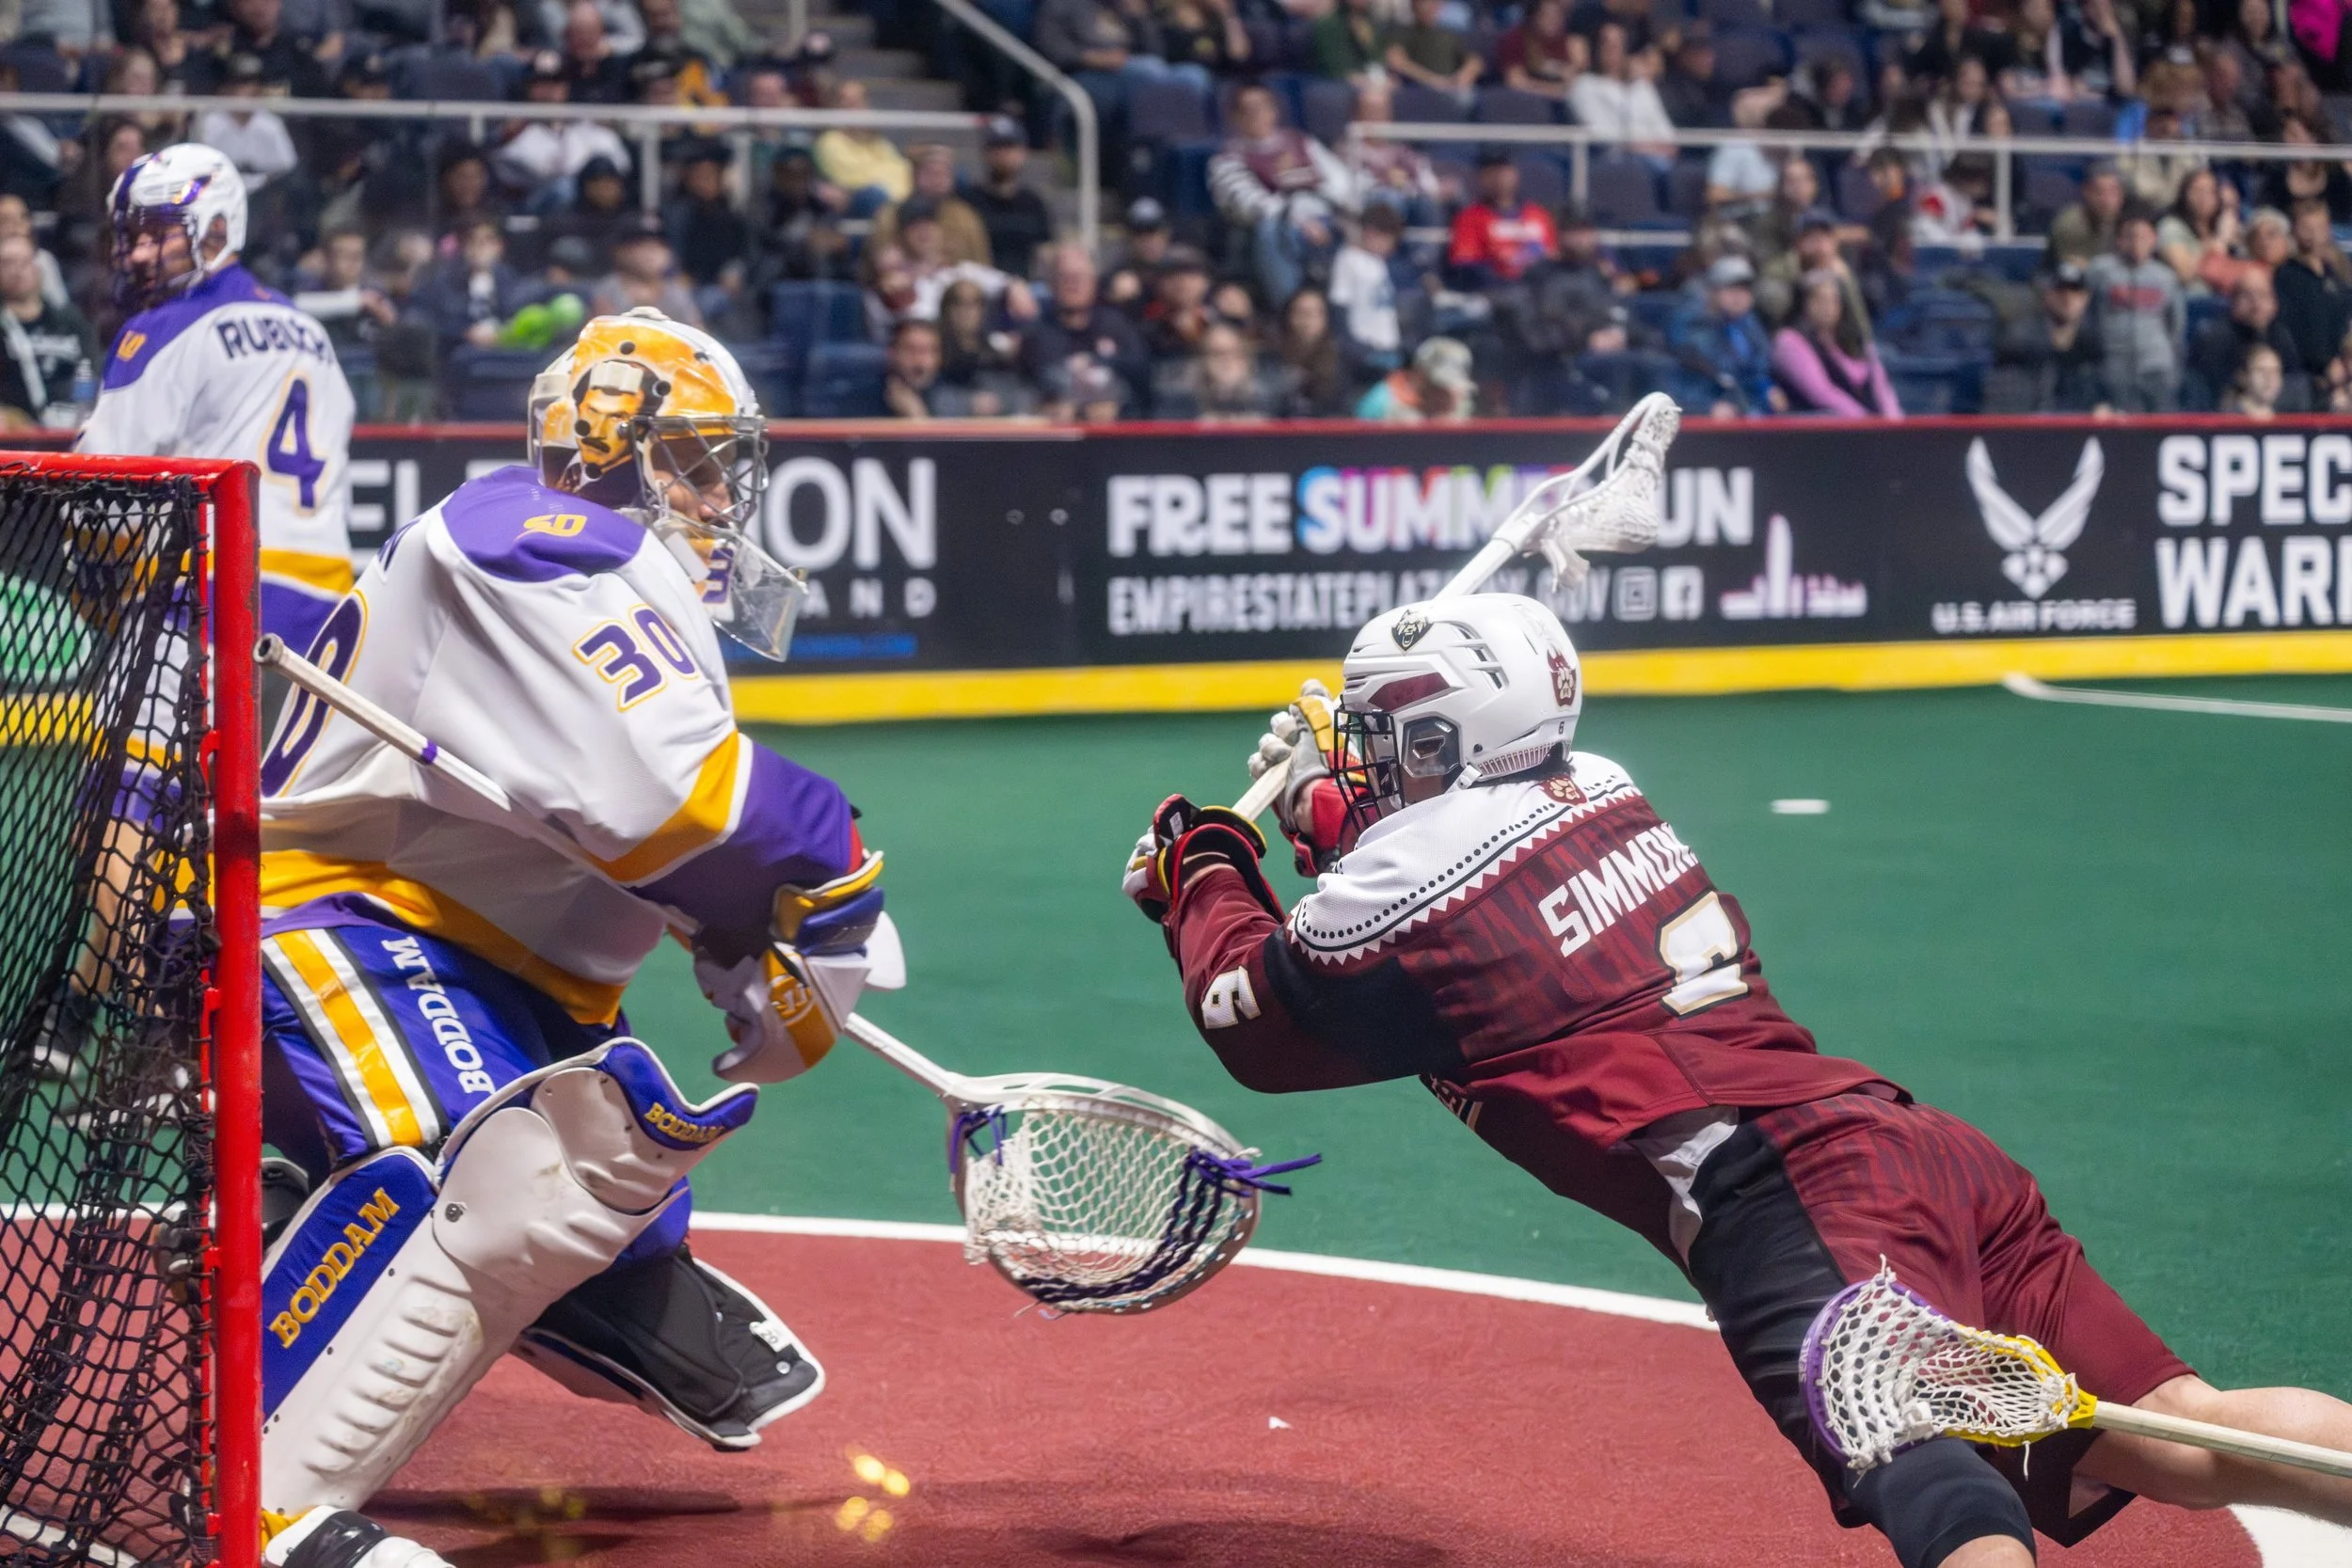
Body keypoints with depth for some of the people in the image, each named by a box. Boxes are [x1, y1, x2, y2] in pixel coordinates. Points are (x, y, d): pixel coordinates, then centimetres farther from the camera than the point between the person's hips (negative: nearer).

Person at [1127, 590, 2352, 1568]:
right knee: (2174, 1433, 1)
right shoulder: (1599, 790, 23)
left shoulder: (1402, 885, 2)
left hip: (1787, 1213, -8)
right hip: (1917, 1139, 8)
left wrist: (1205, 875, 37)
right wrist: (1337, 817, 44)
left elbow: (1251, 1023, 21)